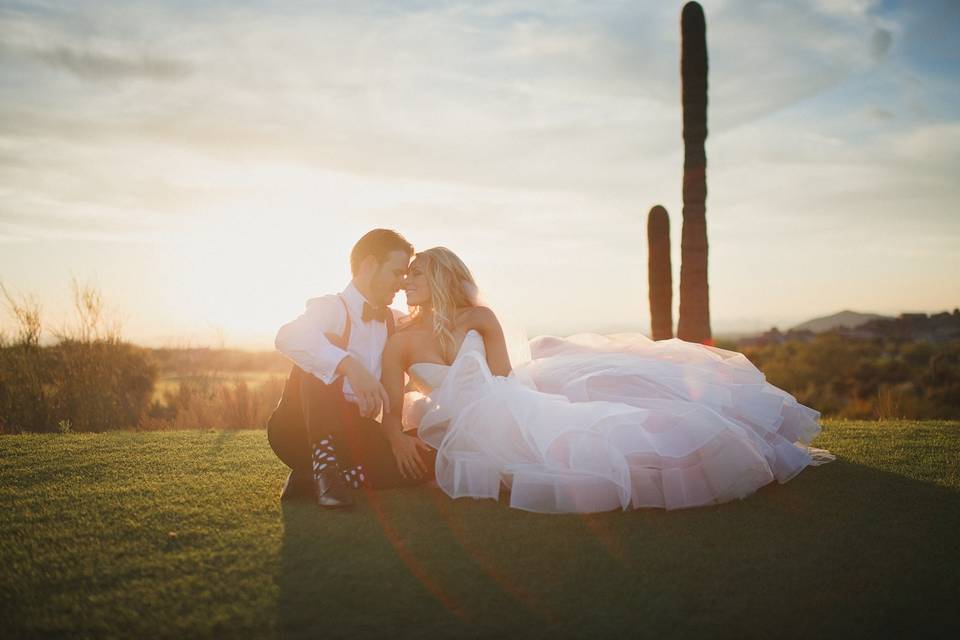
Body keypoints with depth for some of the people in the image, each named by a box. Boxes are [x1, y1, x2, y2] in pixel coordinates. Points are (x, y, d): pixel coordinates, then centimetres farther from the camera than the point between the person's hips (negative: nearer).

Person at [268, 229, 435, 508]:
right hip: (299, 430, -6)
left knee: (427, 460, -18)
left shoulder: (396, 323, 14)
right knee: (327, 344, -28)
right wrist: (350, 366, -47)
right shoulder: (331, 307, -9)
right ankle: (324, 466, -33)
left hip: (354, 434, 6)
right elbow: (288, 337, -33)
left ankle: (311, 478, -17)